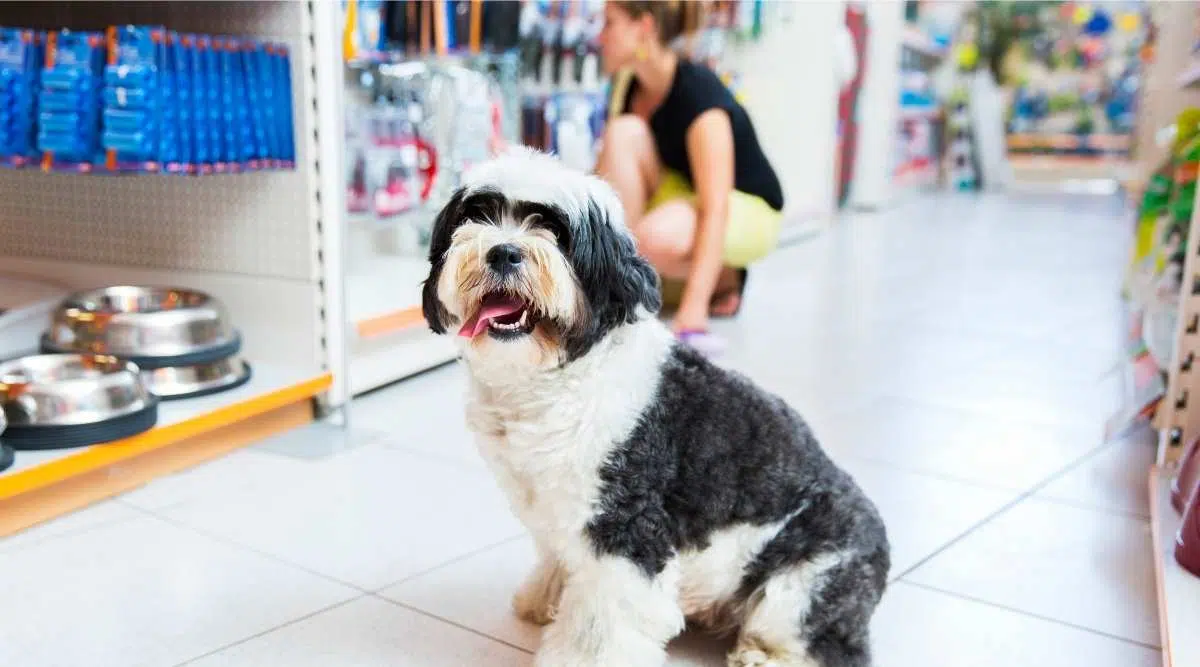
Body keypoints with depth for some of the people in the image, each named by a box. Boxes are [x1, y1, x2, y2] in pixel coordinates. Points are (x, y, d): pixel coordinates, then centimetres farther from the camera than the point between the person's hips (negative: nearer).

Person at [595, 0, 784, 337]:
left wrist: (694, 306, -43)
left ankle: (726, 279, -4)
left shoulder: (698, 92, -26)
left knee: (655, 239, -39)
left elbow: (715, 211, -35)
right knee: (624, 131, -21)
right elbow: (604, 176, -2)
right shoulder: (629, 88, -3)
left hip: (748, 208, -7)